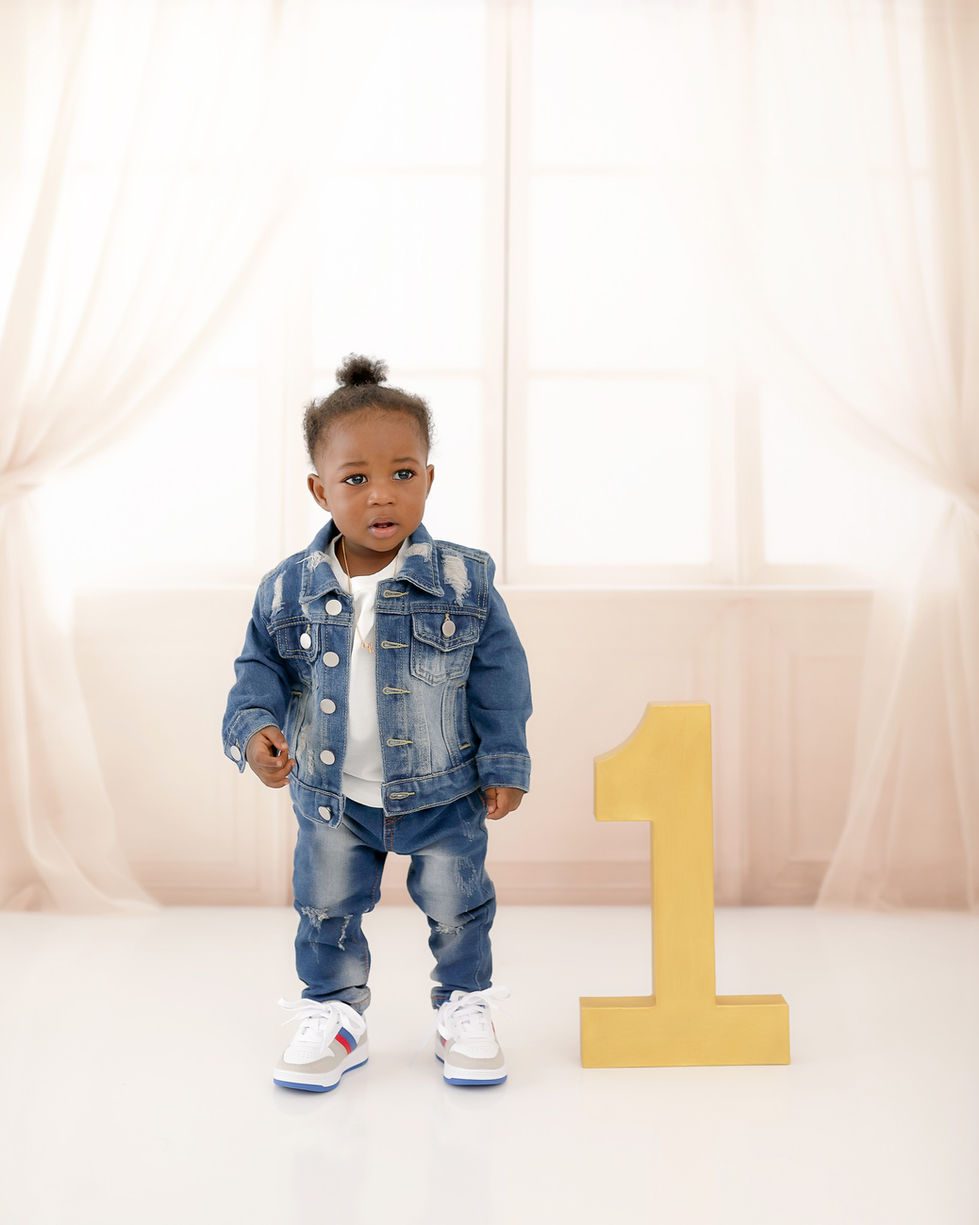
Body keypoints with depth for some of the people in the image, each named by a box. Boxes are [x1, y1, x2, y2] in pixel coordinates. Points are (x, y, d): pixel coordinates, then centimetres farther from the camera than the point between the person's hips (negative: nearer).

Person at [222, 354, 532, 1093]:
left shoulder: (463, 580, -14)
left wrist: (505, 763, -6)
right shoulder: (289, 589, -11)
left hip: (443, 791, -1)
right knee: (327, 910, 16)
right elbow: (262, 666, 1)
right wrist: (255, 726, -17)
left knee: (457, 907, 15)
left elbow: (499, 676, -7)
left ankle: (465, 1010, 39)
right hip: (331, 796, 2)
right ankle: (334, 1015, 38)